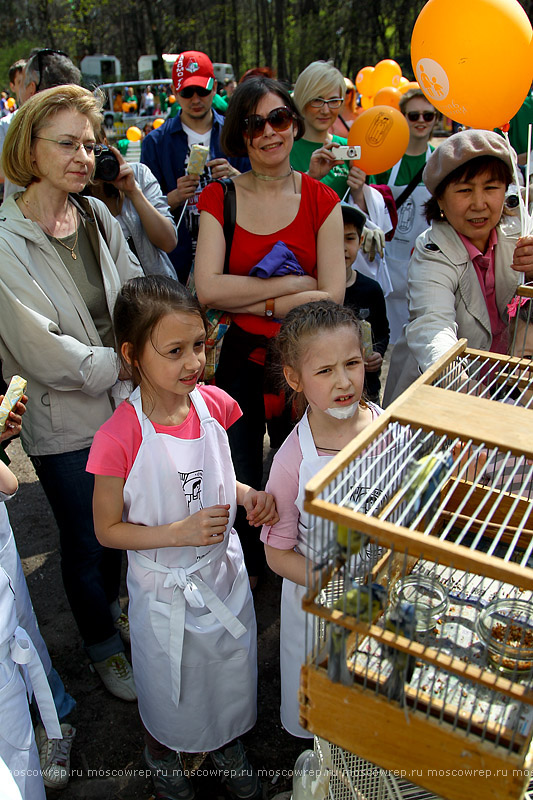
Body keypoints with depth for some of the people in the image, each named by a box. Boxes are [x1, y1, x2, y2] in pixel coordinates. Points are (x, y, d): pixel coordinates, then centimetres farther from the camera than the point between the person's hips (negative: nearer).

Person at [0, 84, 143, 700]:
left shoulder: (97, 216, 1)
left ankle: (116, 606, 53)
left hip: (126, 403, 5)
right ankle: (103, 646, 40)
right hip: (64, 424, -5)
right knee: (88, 542, 13)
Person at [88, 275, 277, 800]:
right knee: (168, 684, 22)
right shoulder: (120, 438, -28)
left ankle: (226, 743, 59)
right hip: (164, 587, -4)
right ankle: (161, 755, 58)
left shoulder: (213, 403, -13)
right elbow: (108, 530, -16)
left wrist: (247, 495, -13)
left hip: (223, 570, 4)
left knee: (230, 669, 25)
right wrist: (180, 531, -27)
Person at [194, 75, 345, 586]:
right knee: (238, 476, 14)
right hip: (240, 357, 1)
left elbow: (332, 296, -12)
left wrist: (252, 301, -16)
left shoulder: (321, 201, -3)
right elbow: (208, 289, -16)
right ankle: (246, 569, 42)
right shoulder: (219, 199, -3)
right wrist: (295, 283, -16)